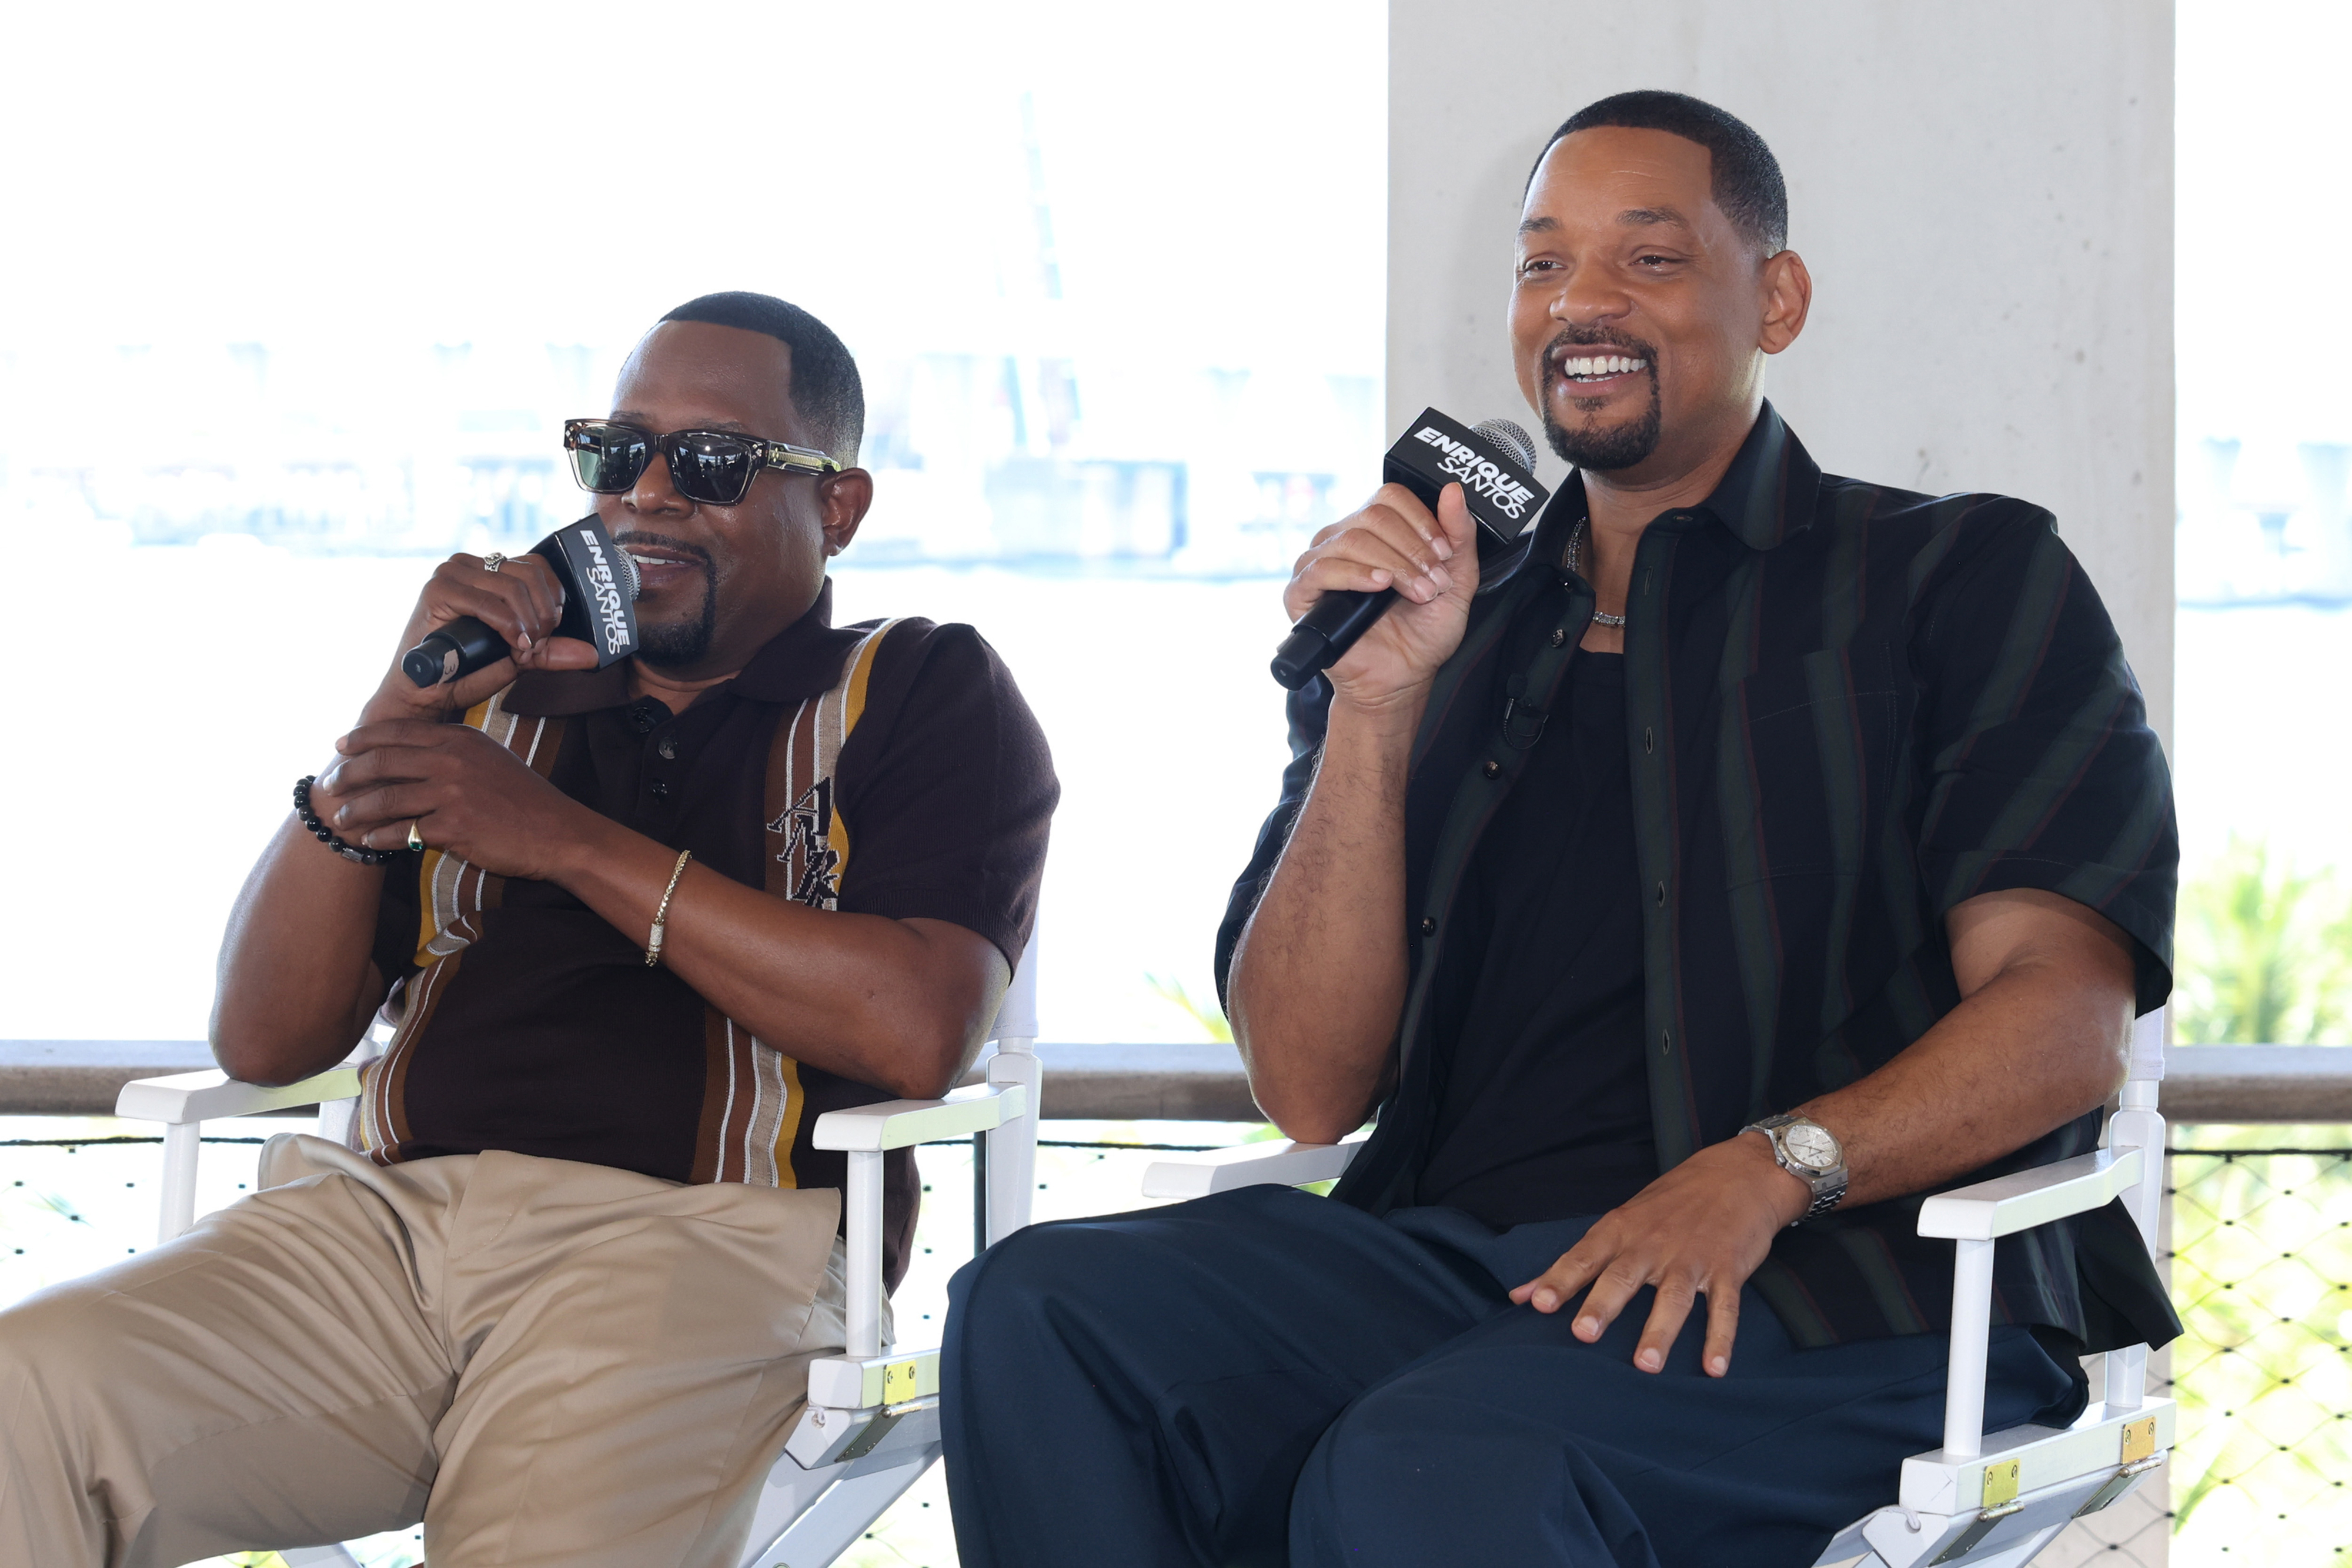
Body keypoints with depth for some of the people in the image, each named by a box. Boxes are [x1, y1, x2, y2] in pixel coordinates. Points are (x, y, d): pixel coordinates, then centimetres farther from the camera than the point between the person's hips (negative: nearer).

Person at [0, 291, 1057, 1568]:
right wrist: (391, 721, 4)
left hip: (699, 1235, -4)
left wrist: (568, 839, -4)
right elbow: (264, 1041, 17)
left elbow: (917, 1029, -6)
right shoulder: (504, 690, 25)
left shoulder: (920, 694, 14)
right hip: (388, 1215, 4)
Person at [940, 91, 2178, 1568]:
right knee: (1039, 1310, -23)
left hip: (1842, 1287, -5)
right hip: (1457, 1261, 5)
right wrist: (1372, 708, 1)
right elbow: (1312, 1093, 12)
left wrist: (1771, 1167, -21)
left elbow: (2066, 1015, -3)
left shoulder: (1966, 578, 12)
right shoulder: (1447, 640, 22)